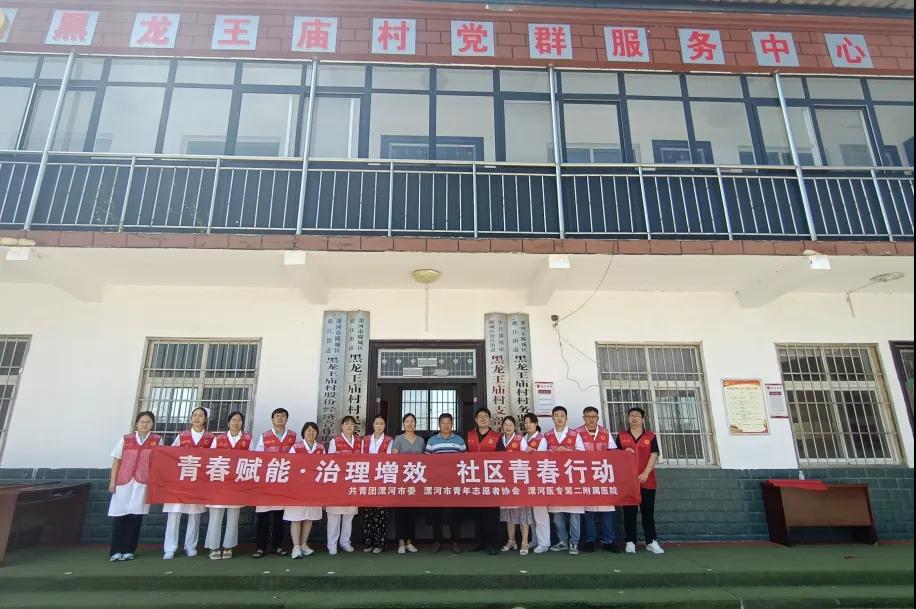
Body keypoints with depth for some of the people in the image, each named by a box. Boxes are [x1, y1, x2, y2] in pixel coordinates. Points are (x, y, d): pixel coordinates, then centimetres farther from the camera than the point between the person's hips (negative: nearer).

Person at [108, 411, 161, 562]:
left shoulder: (157, 440, 6)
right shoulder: (125, 439, 8)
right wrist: (112, 481, 4)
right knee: (119, 516, 1)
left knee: (135, 517, 1)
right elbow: (116, 461, 10)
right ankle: (116, 551, 10)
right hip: (123, 482, 1)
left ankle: (128, 550, 11)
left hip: (143, 483, -1)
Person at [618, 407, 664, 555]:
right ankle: (630, 542, 9)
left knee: (648, 512, 6)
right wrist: (624, 452, -12)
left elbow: (654, 456, -3)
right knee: (629, 512, 3)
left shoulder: (651, 437, 6)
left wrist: (645, 473, -14)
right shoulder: (621, 436, 8)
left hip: (647, 480, 0)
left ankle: (651, 542, 16)